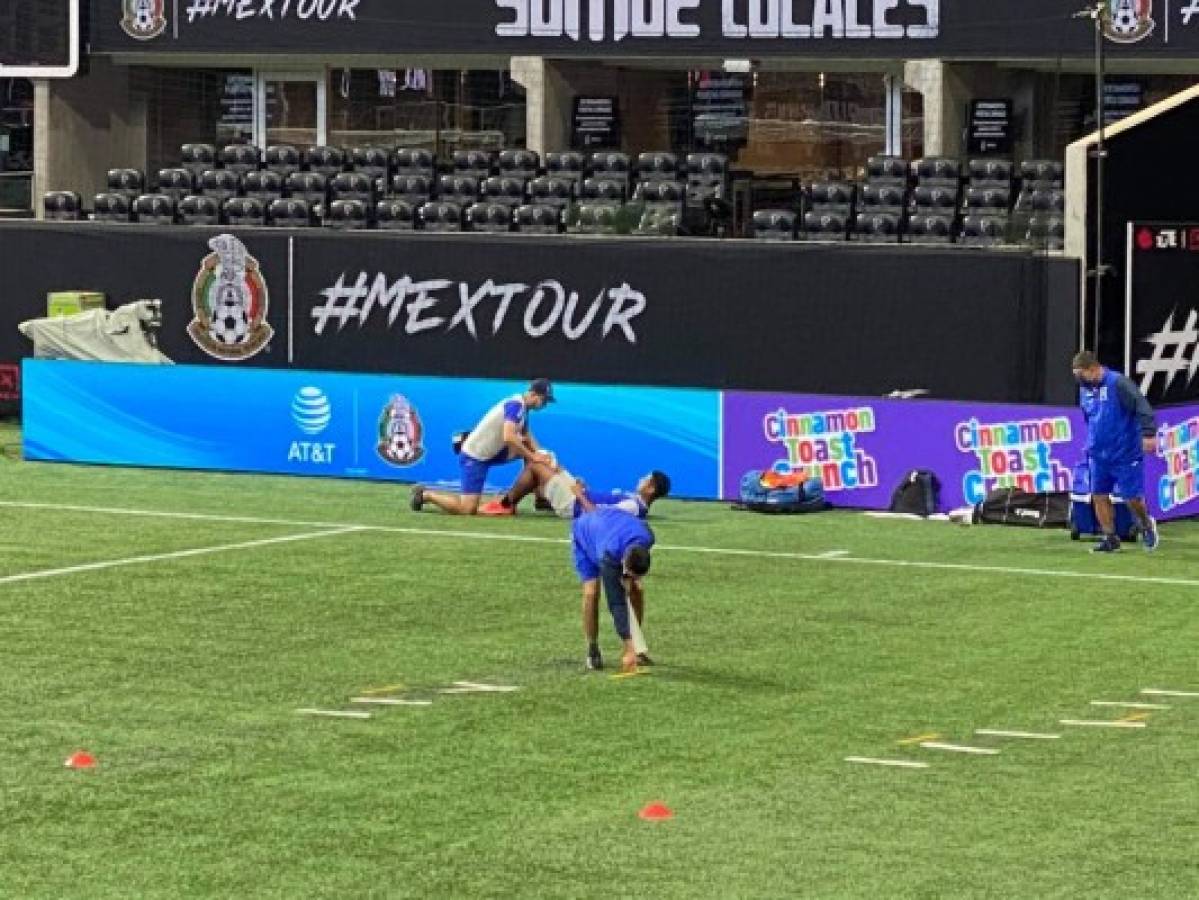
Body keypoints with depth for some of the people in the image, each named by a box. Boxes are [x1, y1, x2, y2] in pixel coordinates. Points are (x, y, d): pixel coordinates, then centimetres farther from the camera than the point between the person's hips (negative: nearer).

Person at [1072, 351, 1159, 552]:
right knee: (1099, 496, 2)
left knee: (1132, 498, -2)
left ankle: (1146, 525, 27)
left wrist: (1148, 434, -25)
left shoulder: (1118, 383, -15)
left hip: (1126, 454, -6)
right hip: (1099, 455, 6)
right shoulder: (1085, 389, 8)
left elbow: (1142, 406, -20)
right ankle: (1109, 538, 12)